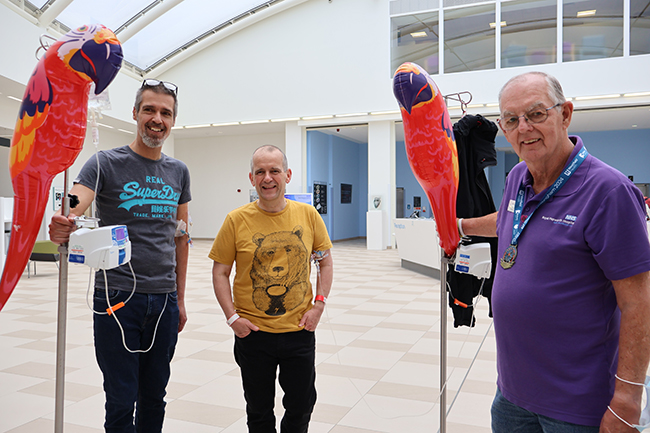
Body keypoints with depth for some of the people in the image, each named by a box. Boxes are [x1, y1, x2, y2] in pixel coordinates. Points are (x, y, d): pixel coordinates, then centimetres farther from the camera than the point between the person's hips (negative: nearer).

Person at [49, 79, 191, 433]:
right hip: (117, 296, -3)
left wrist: (180, 298, 12)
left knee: (154, 398, 15)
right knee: (121, 403, 4)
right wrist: (60, 229, -43)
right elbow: (70, 214, -19)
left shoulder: (178, 172, 9)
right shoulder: (105, 163, -3)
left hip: (164, 299, 4)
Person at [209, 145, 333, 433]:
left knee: (301, 406, 16)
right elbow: (220, 272, -1)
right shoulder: (237, 220, -8)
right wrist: (232, 317, -9)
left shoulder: (308, 215, -3)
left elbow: (325, 261, 7)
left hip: (300, 331, 1)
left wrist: (319, 303, -4)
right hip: (252, 332, -1)